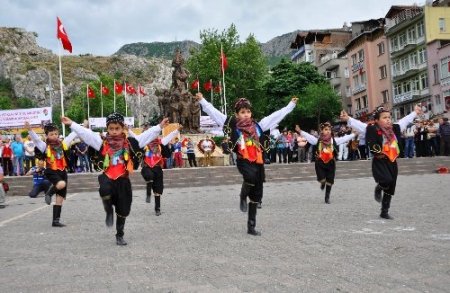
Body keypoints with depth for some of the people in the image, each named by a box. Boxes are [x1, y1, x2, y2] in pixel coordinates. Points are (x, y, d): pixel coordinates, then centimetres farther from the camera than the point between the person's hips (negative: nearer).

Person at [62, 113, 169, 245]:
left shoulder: (129, 143, 3)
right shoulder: (103, 142, 3)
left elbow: (147, 135, -2)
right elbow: (85, 133, -2)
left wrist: (160, 126, -11)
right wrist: (71, 124, -10)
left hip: (123, 180, 1)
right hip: (107, 178, -1)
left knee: (123, 211, 8)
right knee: (105, 190, -37)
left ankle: (119, 235, 31)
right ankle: (109, 212, -5)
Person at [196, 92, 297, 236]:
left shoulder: (257, 125, 10)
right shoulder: (233, 125, 2)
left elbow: (277, 115, 14)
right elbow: (214, 113, -3)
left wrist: (291, 105, 15)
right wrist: (202, 100, -9)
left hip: (257, 161, 4)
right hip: (243, 161, -4)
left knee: (256, 195, 7)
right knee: (251, 176, -37)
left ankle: (251, 226, 20)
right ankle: (243, 196, -4)